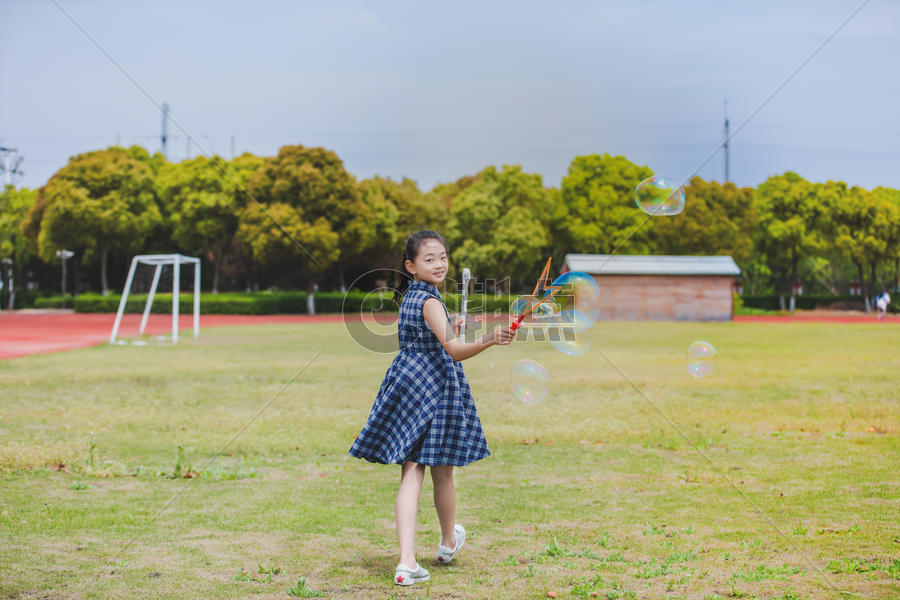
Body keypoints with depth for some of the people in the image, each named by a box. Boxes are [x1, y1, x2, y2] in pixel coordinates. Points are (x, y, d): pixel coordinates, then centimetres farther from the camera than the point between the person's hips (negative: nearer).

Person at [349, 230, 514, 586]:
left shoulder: (408, 297, 14)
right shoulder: (429, 300, -13)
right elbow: (453, 350, -26)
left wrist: (451, 329, 28)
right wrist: (489, 340, -38)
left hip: (405, 387, 8)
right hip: (436, 392, -7)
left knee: (411, 475, 1)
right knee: (442, 474, 13)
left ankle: (407, 562, -7)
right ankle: (448, 544, 34)